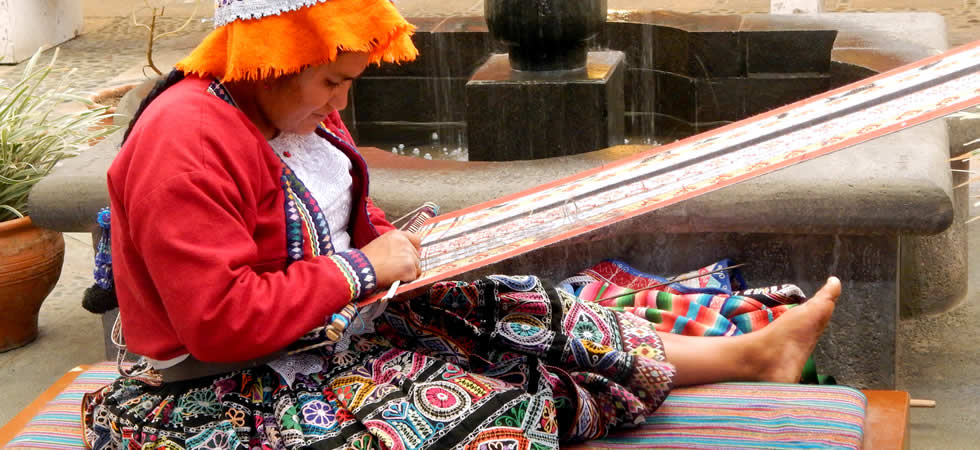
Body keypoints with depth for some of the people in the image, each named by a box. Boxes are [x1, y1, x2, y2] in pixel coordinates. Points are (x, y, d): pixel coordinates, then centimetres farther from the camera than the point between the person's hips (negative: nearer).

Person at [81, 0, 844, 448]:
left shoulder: (301, 114, 7)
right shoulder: (186, 143, -24)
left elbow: (344, 225, 24)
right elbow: (218, 320, -28)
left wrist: (395, 242, 2)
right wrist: (359, 270, -21)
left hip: (328, 337, 9)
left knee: (500, 313, -1)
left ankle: (750, 353, 5)